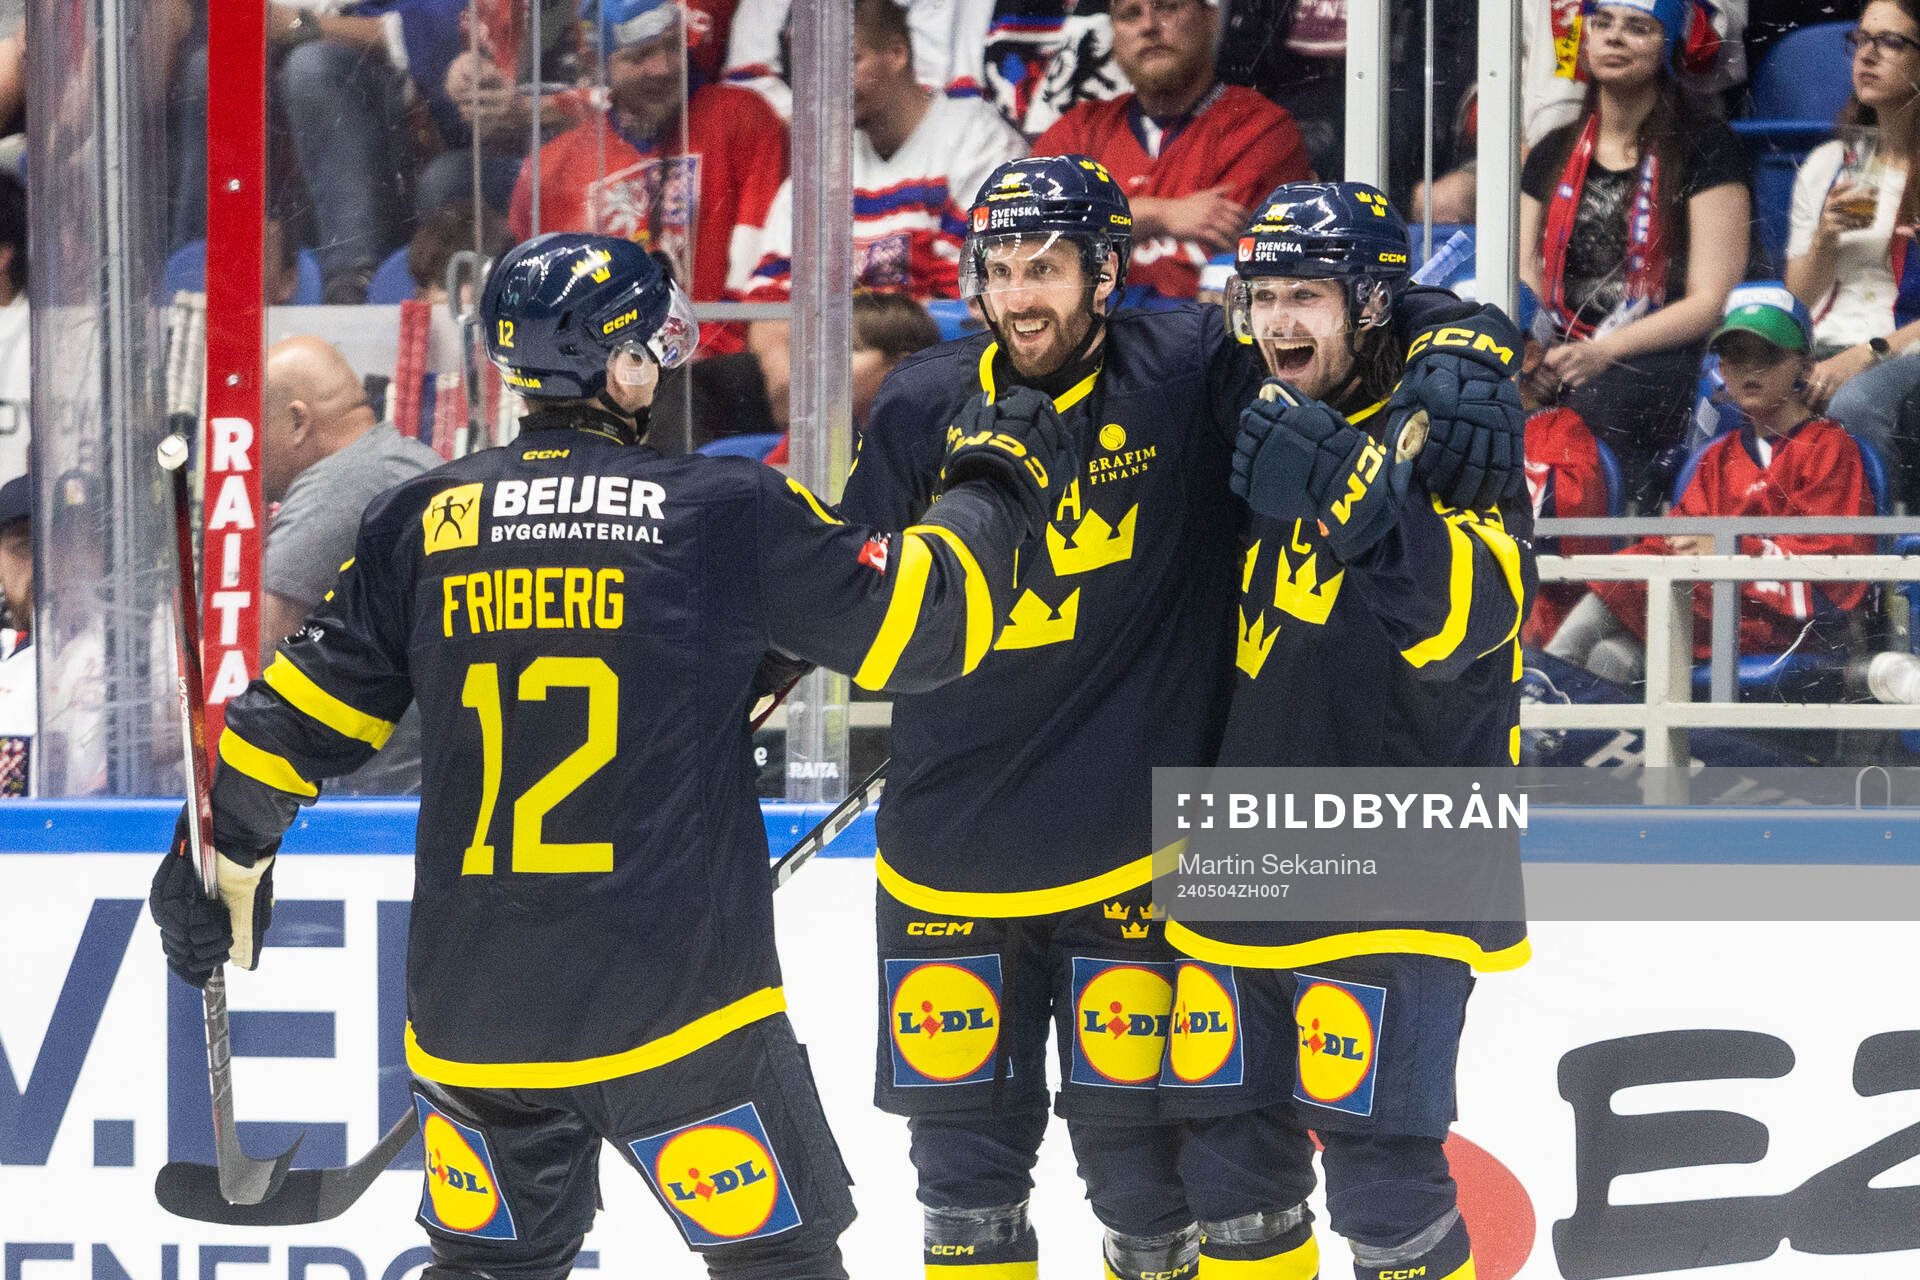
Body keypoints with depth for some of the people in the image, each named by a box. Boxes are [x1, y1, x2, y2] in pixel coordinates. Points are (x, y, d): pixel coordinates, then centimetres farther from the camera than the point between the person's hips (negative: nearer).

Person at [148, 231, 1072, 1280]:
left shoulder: (420, 524, 4)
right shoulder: (725, 513, -6)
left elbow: (300, 710, 8)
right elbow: (918, 626, -2)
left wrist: (225, 851, 23)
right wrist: (992, 491, 16)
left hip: (476, 1018, 4)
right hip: (681, 1001, -4)